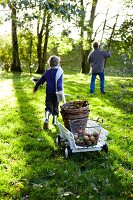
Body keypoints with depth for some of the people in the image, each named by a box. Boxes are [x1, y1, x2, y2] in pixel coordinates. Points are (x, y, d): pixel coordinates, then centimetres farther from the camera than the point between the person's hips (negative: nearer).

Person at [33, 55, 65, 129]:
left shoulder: (48, 71, 5)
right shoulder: (59, 71, -10)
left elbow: (41, 80, 14)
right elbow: (59, 82, -22)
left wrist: (35, 88, 26)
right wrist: (60, 92, -26)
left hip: (49, 93, 3)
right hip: (56, 93, -2)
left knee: (48, 107, 9)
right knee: (55, 107, 13)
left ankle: (46, 118, -15)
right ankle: (55, 121, 19)